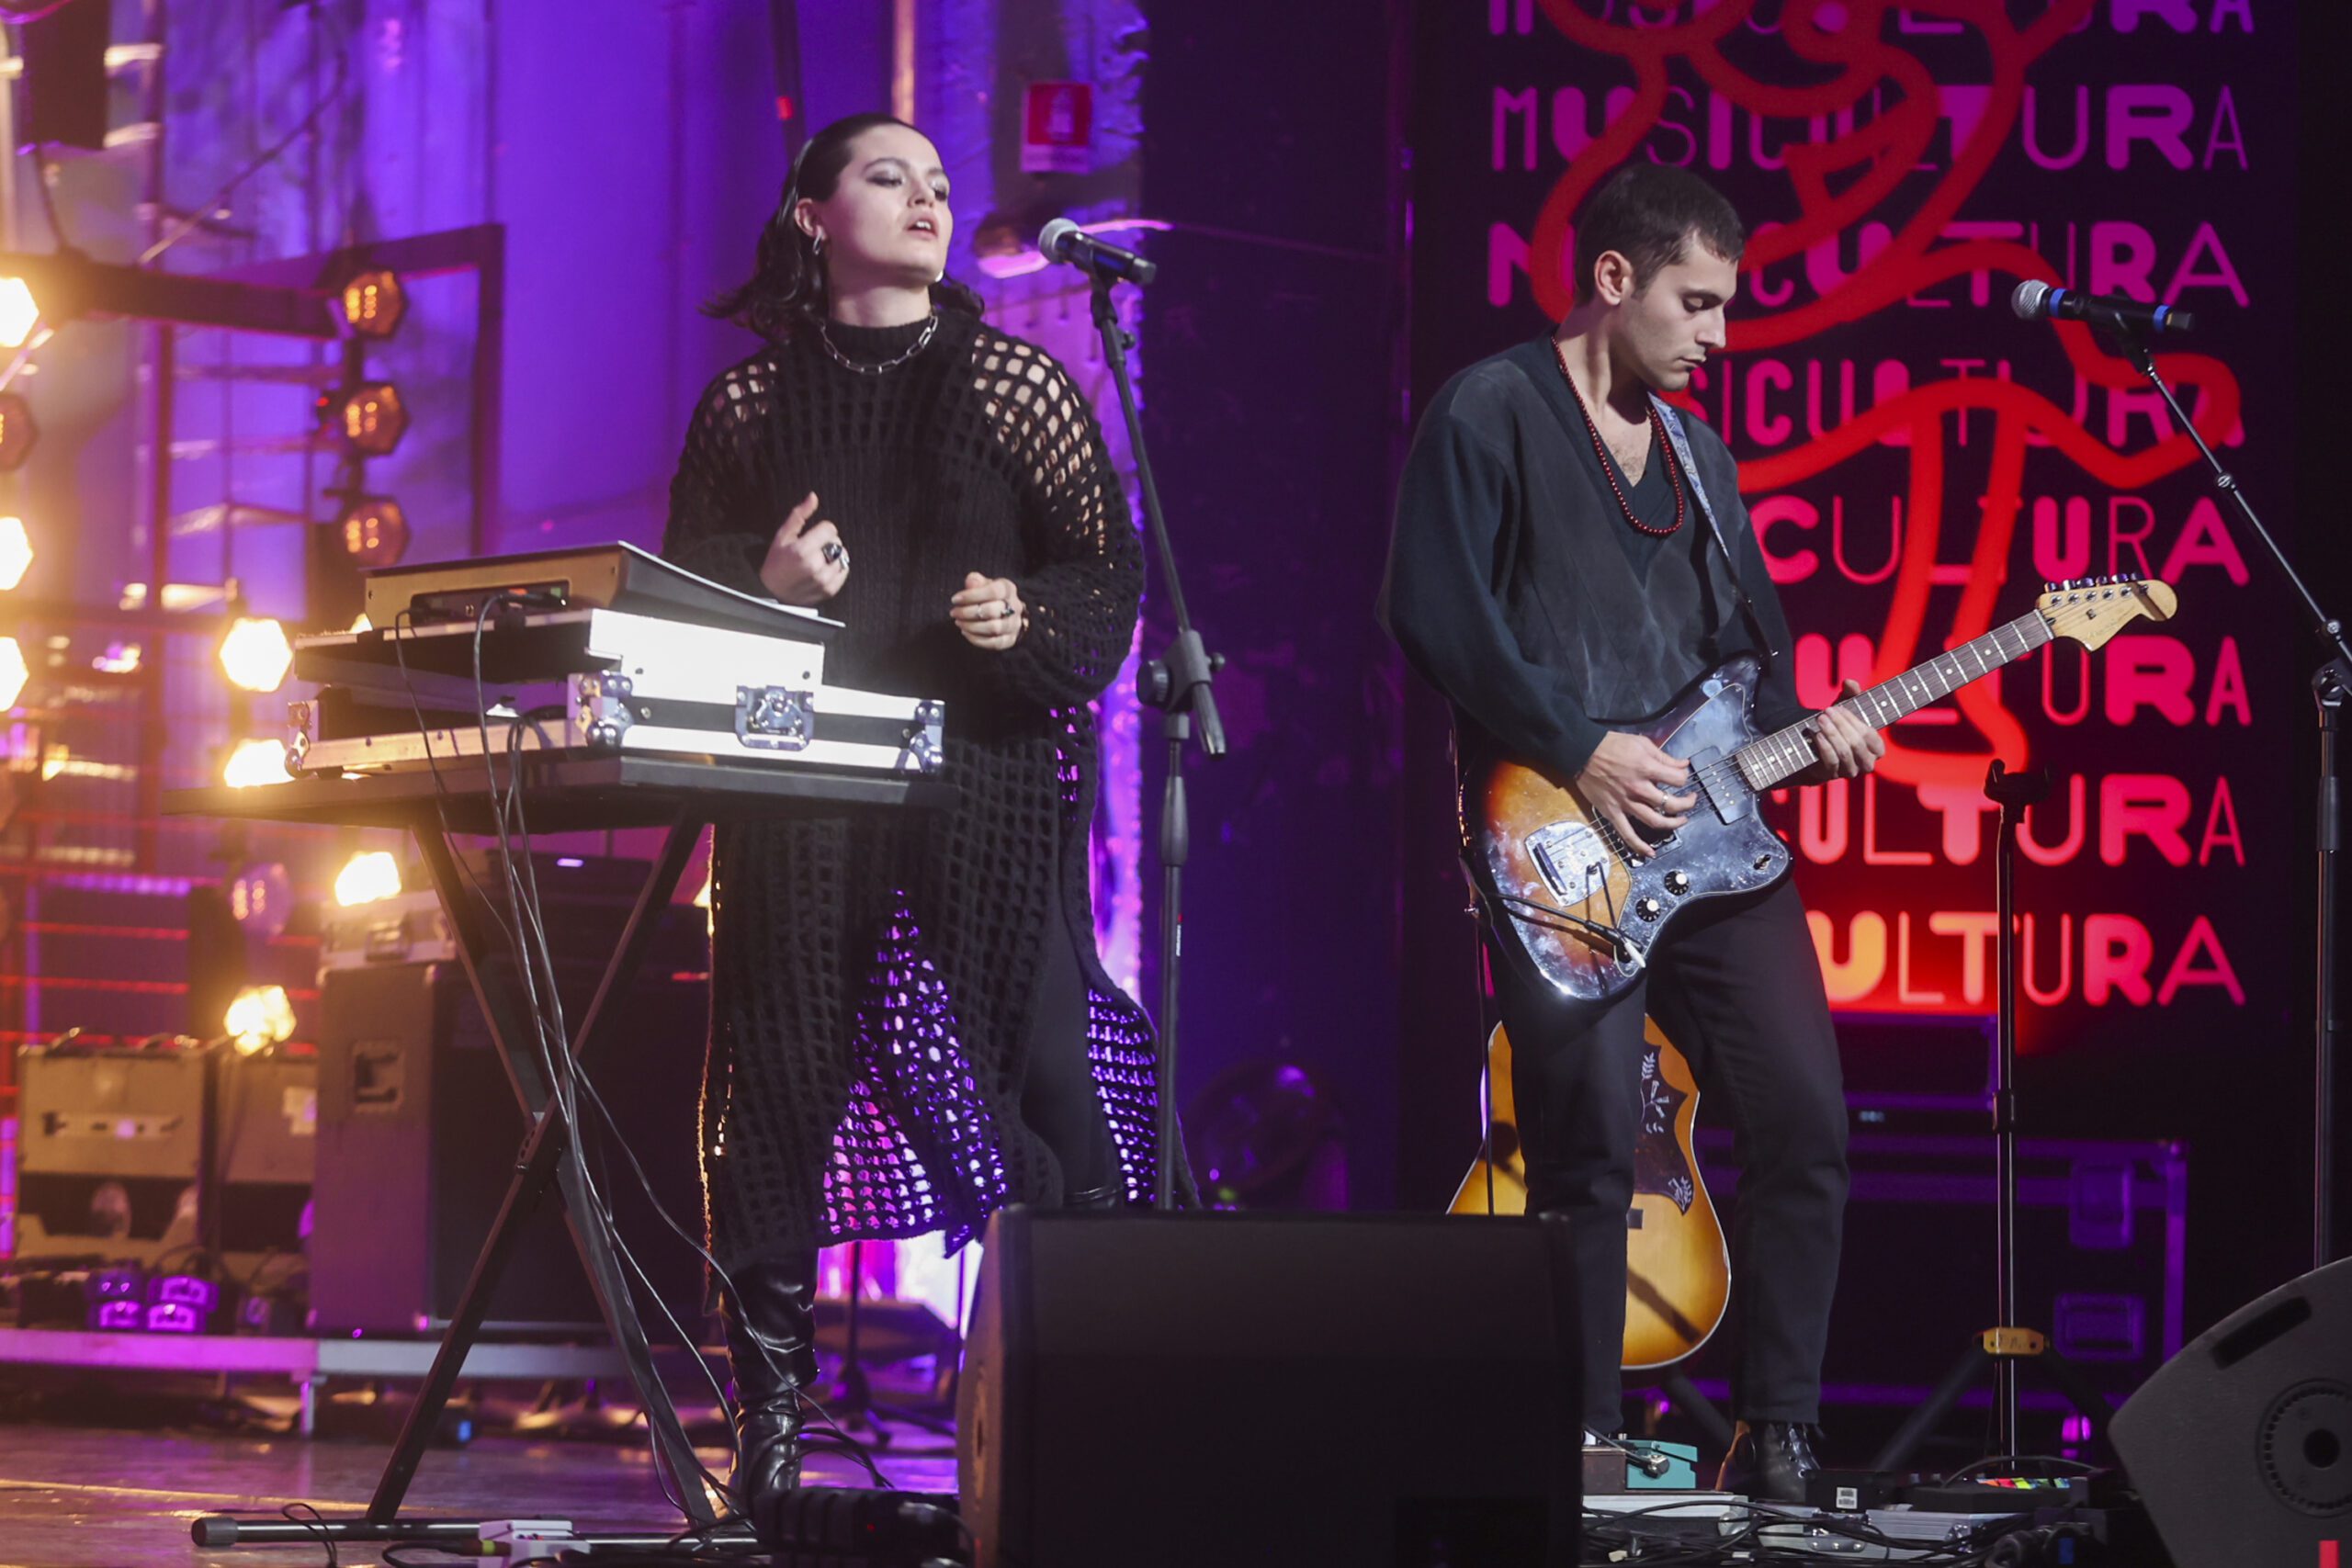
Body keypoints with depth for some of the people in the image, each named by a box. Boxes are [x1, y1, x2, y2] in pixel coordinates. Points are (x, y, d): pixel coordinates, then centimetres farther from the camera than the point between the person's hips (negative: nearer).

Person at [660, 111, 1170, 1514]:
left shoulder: (1015, 383, 8)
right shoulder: (750, 401, 12)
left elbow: (1110, 570, 6)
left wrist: (1028, 619, -14)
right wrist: (763, 585, -8)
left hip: (988, 779, -1)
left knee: (1028, 1068, -8)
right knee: (781, 1076, -2)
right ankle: (774, 1413, 5)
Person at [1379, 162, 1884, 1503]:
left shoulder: (1695, 451, 21)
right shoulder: (1491, 415, -3)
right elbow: (1434, 612, -12)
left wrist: (1799, 728, 6)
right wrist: (1579, 751, -14)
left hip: (1710, 838, 7)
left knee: (1807, 1126, 0)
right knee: (1593, 1156, -8)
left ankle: (1778, 1435, 10)